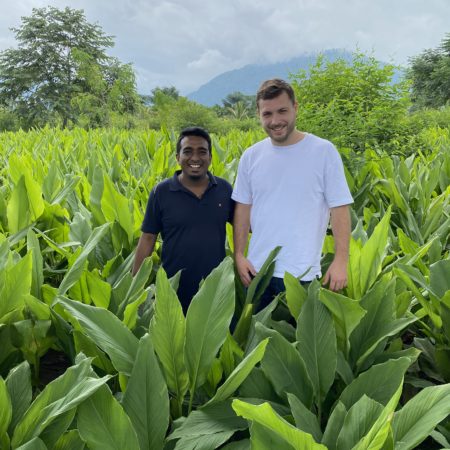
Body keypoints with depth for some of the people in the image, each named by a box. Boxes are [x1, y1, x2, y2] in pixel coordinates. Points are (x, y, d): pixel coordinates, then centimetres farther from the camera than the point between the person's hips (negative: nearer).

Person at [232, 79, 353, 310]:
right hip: (257, 271, 4)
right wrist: (238, 255, 3)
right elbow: (243, 209, 8)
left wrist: (341, 261, -11)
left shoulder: (324, 152, -7)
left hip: (302, 274, -3)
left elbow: (340, 209, -7)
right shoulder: (251, 157, 3)